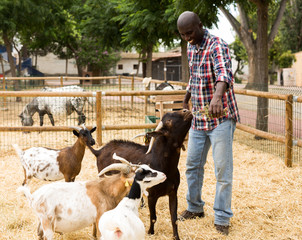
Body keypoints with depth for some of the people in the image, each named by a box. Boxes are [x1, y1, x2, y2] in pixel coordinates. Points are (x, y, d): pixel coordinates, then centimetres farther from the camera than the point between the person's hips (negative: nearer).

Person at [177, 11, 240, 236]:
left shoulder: (217, 45, -18)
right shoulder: (191, 48, 8)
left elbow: (224, 73, -38)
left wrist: (218, 95, -56)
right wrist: (186, 99, 30)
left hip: (221, 118, -8)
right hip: (198, 118, 8)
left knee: (223, 169, -3)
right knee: (192, 165, 15)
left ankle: (222, 218, 7)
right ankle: (195, 207, 32)